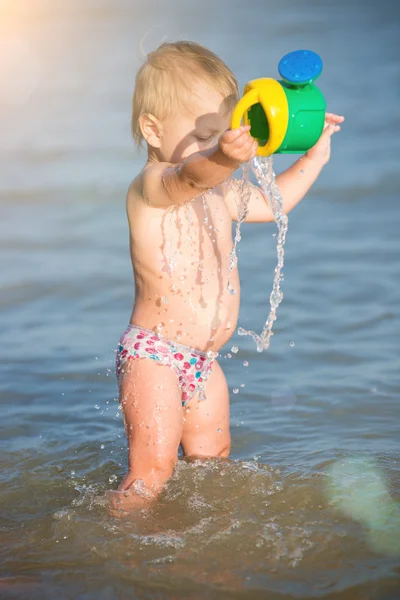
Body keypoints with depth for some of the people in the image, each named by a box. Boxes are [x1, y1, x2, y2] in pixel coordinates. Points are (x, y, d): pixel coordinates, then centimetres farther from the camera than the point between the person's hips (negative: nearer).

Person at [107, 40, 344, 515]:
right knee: (153, 472, -12)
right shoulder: (151, 187, -16)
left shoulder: (216, 193, 13)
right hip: (153, 357, -9)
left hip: (203, 361, 9)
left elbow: (268, 203, 30)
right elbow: (190, 176, -40)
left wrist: (313, 157, 24)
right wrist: (224, 158, -62)